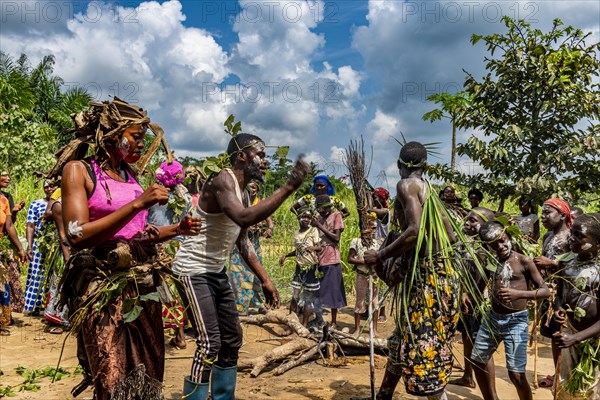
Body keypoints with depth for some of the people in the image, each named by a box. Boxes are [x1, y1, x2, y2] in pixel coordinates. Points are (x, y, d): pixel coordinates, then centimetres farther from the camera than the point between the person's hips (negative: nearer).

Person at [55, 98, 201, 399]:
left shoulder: (130, 175, 12)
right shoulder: (79, 169, -6)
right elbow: (77, 235, -19)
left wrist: (177, 230, 6)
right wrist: (138, 203, -22)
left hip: (142, 285, 6)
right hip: (103, 289, -6)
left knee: (147, 375, 13)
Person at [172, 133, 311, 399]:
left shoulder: (240, 191, 11)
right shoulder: (223, 180, -18)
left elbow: (243, 244, 17)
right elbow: (245, 218, -39)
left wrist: (265, 280, 15)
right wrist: (289, 186, -36)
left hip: (217, 272, 10)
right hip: (194, 271, -10)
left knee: (232, 340, 13)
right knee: (210, 344, -14)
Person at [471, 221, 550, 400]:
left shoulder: (523, 261, -9)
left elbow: (545, 290, -11)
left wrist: (519, 294, -26)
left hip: (516, 321, -5)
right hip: (491, 318, 6)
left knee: (516, 375, -9)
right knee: (477, 362, 13)